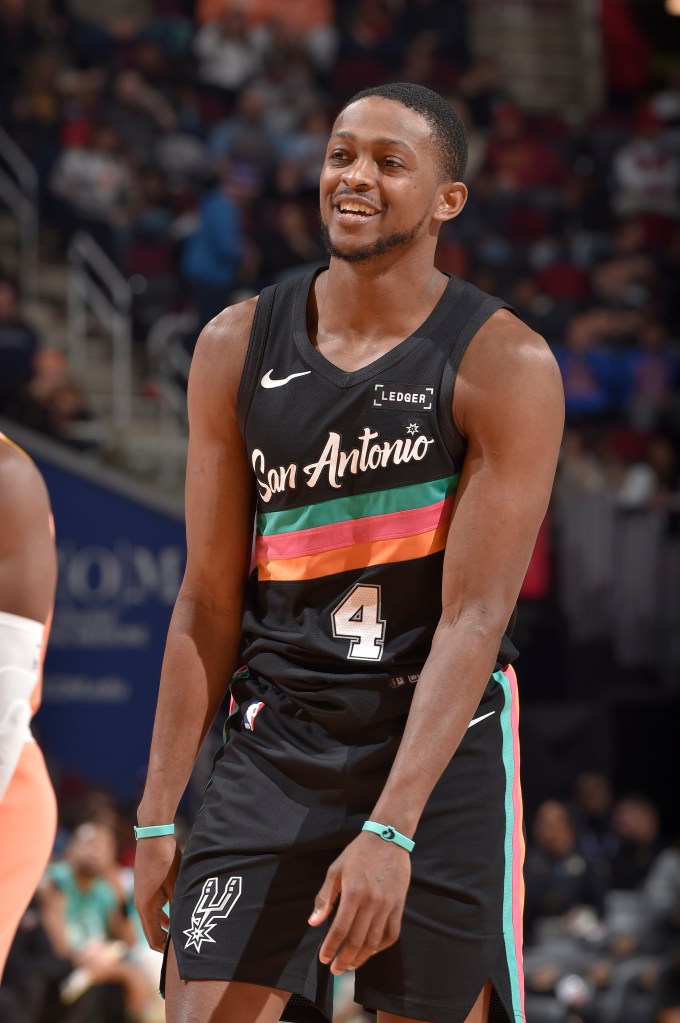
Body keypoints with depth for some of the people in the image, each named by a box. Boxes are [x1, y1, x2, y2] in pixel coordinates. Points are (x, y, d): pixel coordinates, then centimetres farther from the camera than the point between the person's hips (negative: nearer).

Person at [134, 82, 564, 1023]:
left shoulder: (505, 365, -9)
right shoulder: (239, 347, 3)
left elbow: (475, 618, -15)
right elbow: (209, 604, 6)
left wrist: (389, 831, -23)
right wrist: (160, 814, 1)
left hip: (444, 748, -3)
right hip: (273, 745, 3)